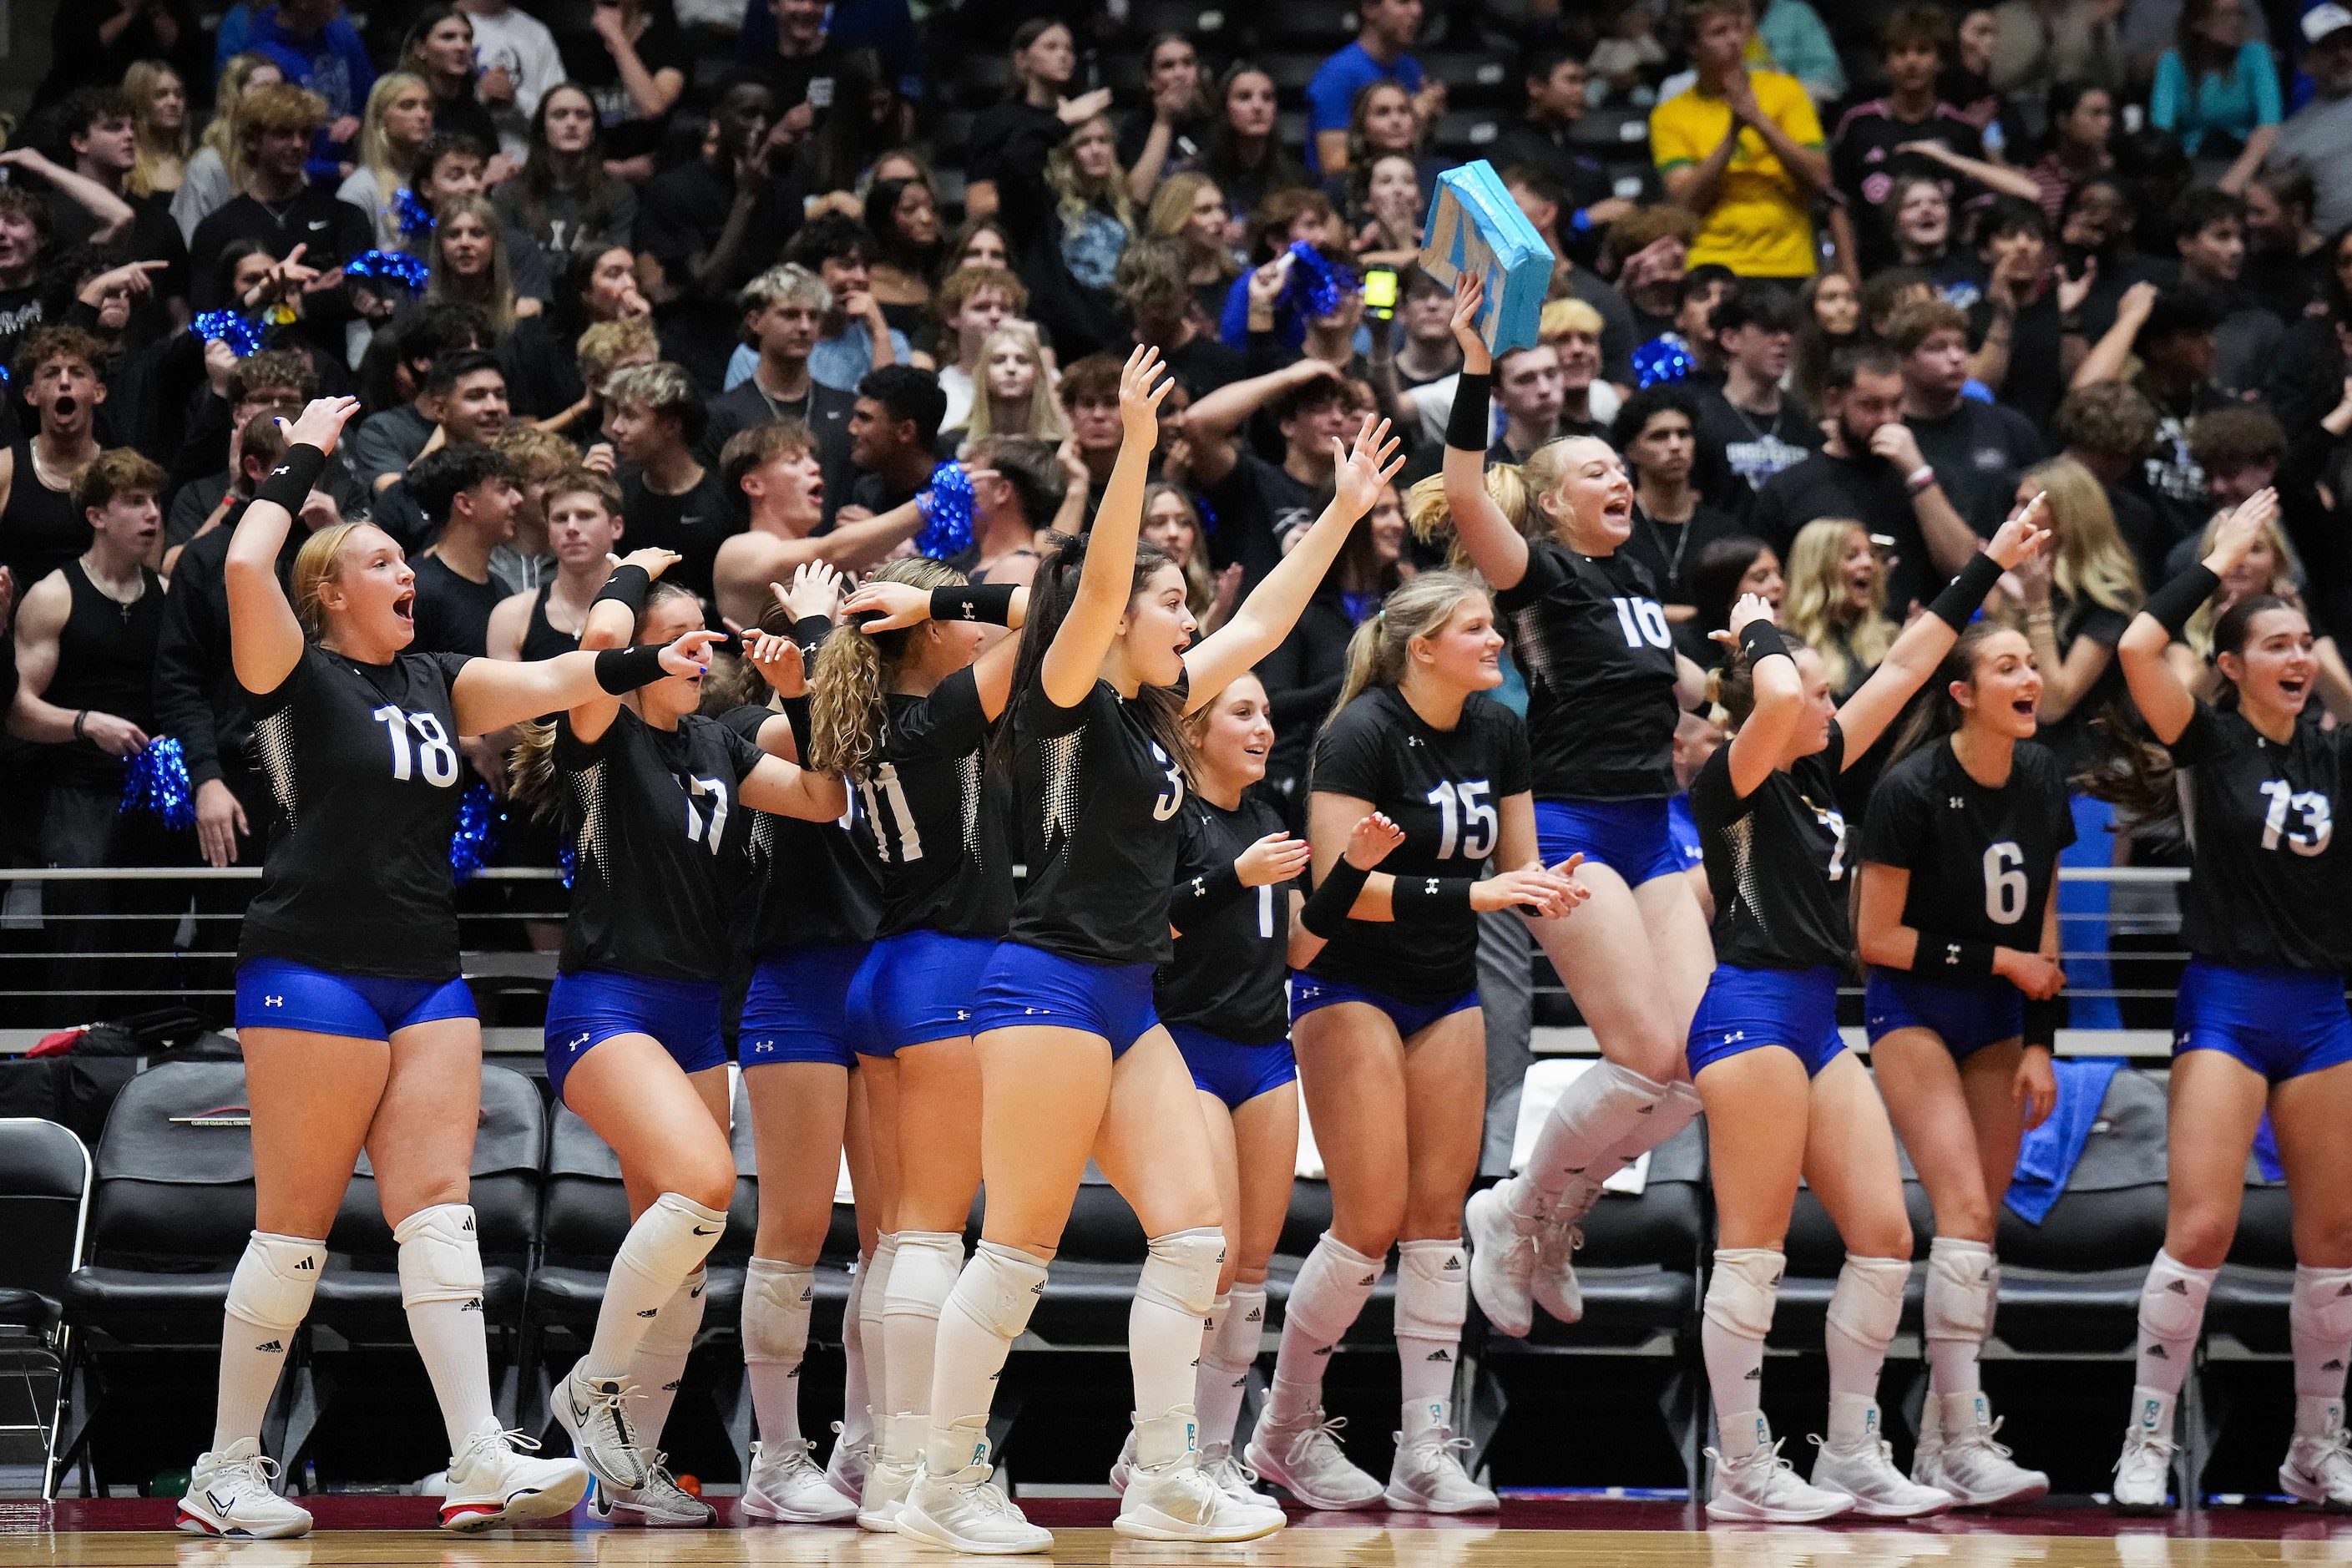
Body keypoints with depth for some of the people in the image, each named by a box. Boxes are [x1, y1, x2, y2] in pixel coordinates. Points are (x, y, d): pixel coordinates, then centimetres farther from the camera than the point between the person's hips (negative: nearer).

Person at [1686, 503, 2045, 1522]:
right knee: (1753, 1247, -7)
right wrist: (1757, 629, -7)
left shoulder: (1817, 772, 15)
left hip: (1817, 1022, 9)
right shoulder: (1734, 781, -7)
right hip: (1750, 1011, -9)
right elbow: (1778, 695, -28)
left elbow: (1906, 666, 20)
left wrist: (1989, 566, 22)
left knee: (1882, 1236, 4)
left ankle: (1851, 1459, 10)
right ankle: (1743, 1471, -3)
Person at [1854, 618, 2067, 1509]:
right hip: (1912, 1011, -6)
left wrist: (2041, 1042, 0)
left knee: (1980, 1224, 3)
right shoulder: (1911, 791, -19)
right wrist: (2001, 961, -16)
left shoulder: (2041, 777, -2)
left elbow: (2042, 923, 6)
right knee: (1965, 1209, -18)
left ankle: (1939, 1443, 10)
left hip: (1998, 1022, 6)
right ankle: (1964, 1444, -20)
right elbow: (1875, 939, -15)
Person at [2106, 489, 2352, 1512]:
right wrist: (2220, 562, -10)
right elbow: (2138, 648, -17)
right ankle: (2147, 1447, -7)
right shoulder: (2212, 742, -2)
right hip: (2226, 1005, -4)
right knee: (2200, 1229, -13)